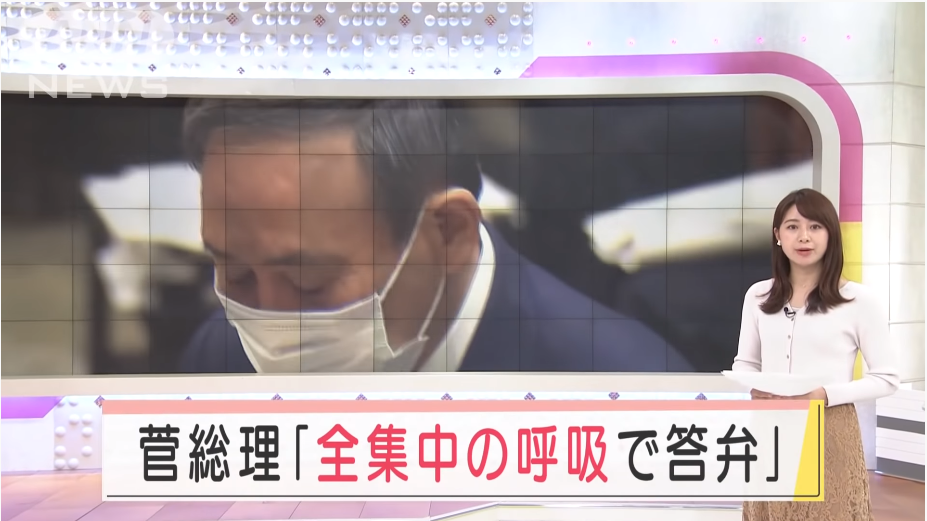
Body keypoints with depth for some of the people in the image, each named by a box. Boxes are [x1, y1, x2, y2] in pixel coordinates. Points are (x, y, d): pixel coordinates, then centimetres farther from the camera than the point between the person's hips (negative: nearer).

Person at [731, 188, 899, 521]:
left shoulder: (858, 300, -7)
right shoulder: (758, 295, 3)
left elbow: (886, 378, -4)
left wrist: (827, 395, -18)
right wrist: (753, 388, -10)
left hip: (829, 433, -3)